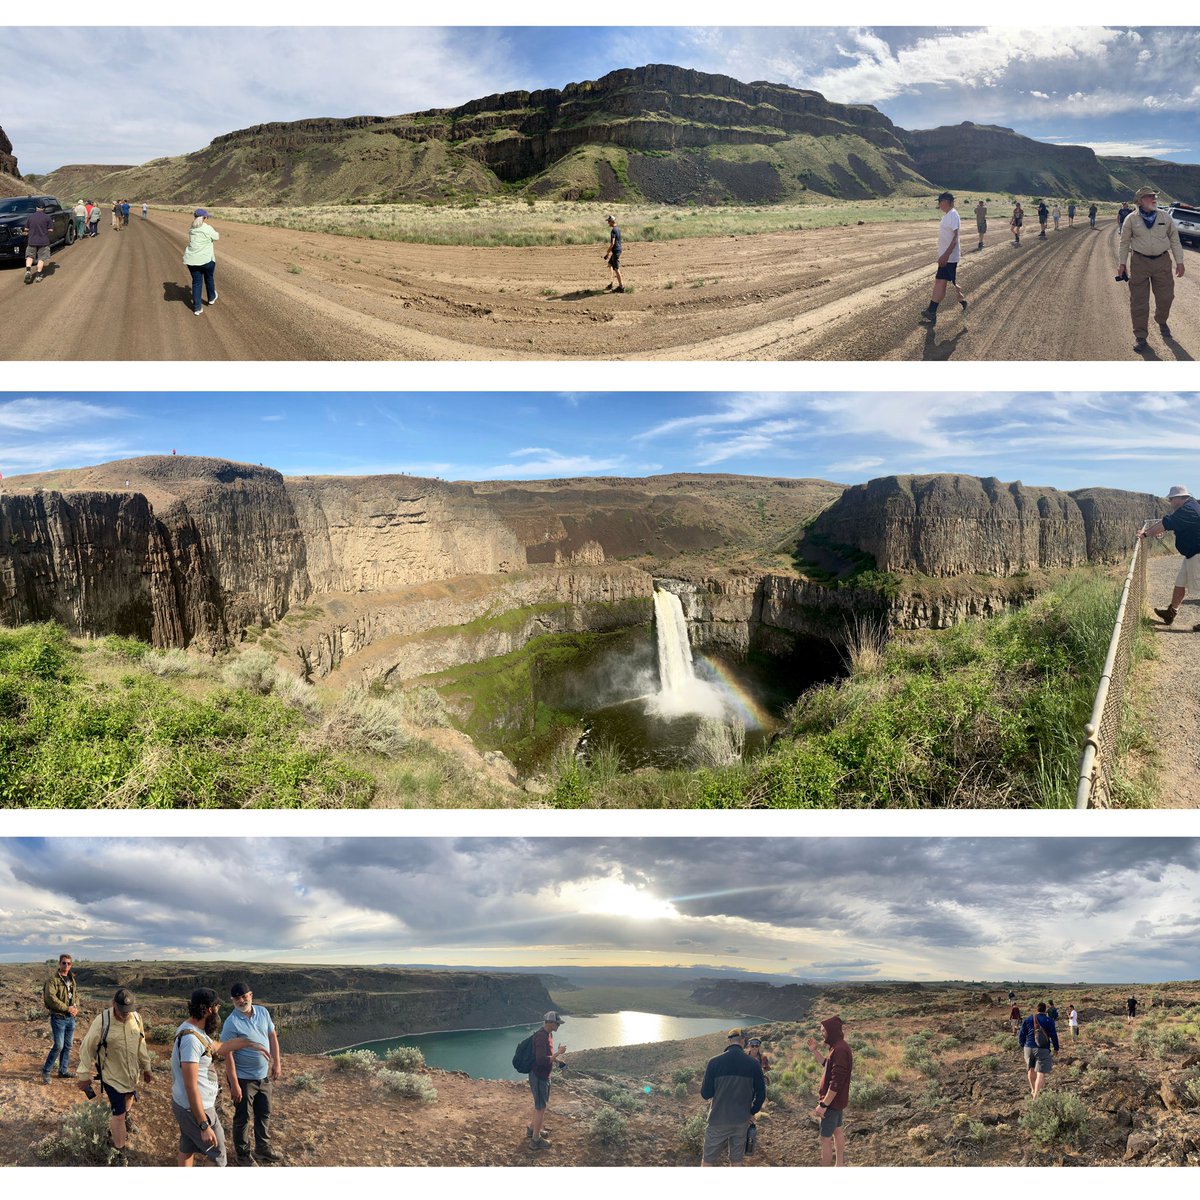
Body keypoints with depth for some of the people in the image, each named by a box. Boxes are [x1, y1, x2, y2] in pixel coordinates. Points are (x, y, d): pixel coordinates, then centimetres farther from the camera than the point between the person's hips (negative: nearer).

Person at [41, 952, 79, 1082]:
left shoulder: (72, 979, 11)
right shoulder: (53, 980, -12)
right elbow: (51, 998, -21)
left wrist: (76, 1008, -3)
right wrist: (67, 1008, -19)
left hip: (71, 1018, 7)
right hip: (58, 1017, -7)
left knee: (67, 1046, 12)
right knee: (58, 1046, -8)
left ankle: (63, 1071, 23)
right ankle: (46, 1071, 8)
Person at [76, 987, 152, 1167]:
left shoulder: (136, 1018, -11)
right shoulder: (102, 1021, -27)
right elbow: (87, 1049, -14)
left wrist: (146, 1067, 13)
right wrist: (84, 1076, -6)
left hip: (132, 1073, 5)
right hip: (112, 1076, -5)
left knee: (130, 1098, 29)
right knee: (118, 1115, -1)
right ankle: (119, 1154, 15)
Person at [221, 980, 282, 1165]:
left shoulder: (263, 1012, -5)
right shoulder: (231, 1023, -22)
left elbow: (272, 1037, 7)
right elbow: (228, 1055, -21)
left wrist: (277, 1062, 3)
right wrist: (234, 1084, -21)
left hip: (264, 1076, 6)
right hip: (244, 1078, -6)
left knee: (264, 1114, 19)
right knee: (243, 1118, 11)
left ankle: (263, 1150, 37)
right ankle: (242, 1155, 30)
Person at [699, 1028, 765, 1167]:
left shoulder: (714, 1062, -11)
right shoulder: (753, 1064, -5)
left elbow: (705, 1094, -7)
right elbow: (761, 1093, 1)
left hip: (718, 1121, -2)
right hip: (742, 1121, 2)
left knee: (708, 1161, 9)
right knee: (737, 1161, 16)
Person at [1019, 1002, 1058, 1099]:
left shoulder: (1028, 1019, 4)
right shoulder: (1049, 1021, -5)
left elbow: (1022, 1033, 8)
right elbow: (1054, 1036, -1)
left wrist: (1022, 1045, 22)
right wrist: (1056, 1048, 14)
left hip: (1029, 1048, 3)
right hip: (1042, 1050, -3)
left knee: (1031, 1068, 25)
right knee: (1041, 1073, -3)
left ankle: (1033, 1090, 39)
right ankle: (1035, 1096, -12)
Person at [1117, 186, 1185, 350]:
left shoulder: (1165, 217, 3)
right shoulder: (1131, 219, -1)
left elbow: (1174, 239, 7)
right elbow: (1124, 242, 5)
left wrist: (1179, 261, 5)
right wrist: (1121, 263, 4)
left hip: (1162, 262, 2)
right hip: (1140, 262, -2)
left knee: (1165, 297, 10)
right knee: (1139, 301, -1)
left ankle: (1161, 321, 40)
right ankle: (1140, 335, 10)